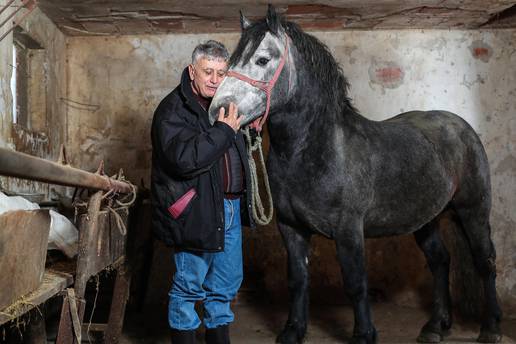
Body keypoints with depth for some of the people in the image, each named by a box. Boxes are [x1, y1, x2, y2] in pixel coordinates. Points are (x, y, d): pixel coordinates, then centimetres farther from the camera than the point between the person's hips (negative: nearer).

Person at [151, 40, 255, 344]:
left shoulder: (224, 105, 12)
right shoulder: (173, 110, -11)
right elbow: (185, 159, -27)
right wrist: (224, 130, -21)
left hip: (231, 209, 8)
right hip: (196, 212, -8)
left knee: (227, 285, 17)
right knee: (189, 287, 4)